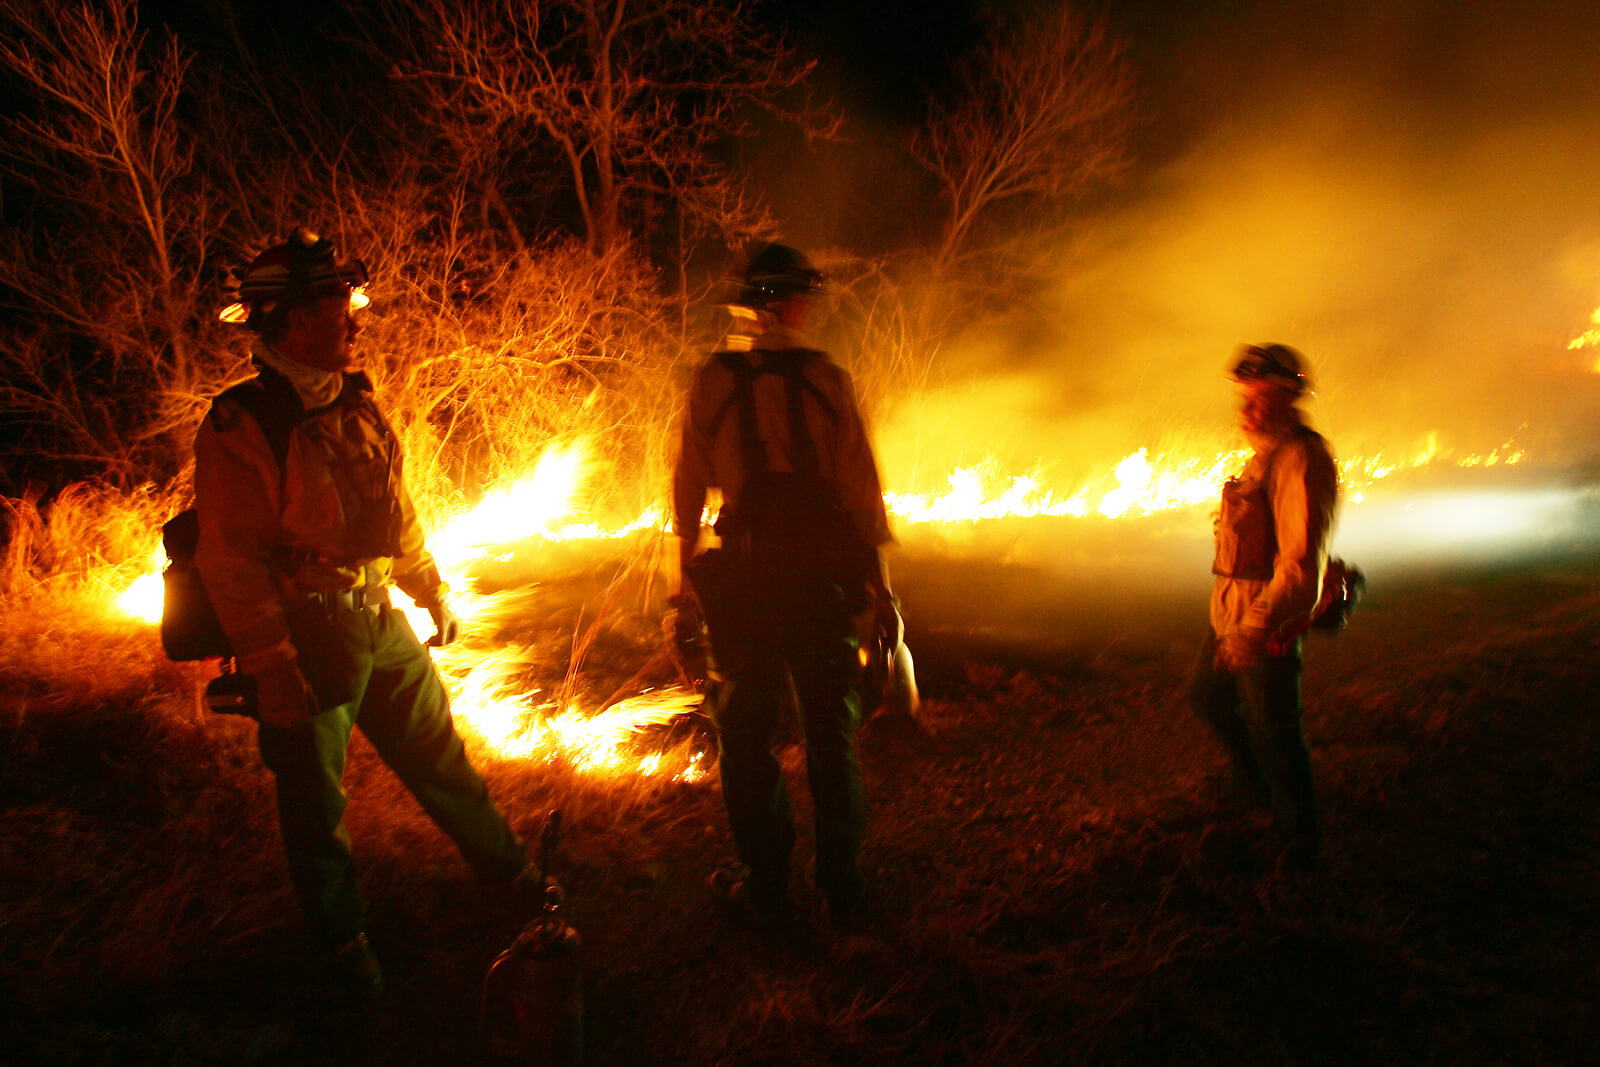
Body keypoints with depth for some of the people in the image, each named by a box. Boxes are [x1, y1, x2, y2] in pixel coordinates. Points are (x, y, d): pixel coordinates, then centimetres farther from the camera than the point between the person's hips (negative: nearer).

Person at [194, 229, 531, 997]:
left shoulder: (356, 406, 8)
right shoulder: (240, 428, -16)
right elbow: (232, 563, -18)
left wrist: (432, 593, 18)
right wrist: (272, 671, -19)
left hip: (381, 621, 7)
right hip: (308, 642, -6)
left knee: (439, 755, 18)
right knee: (316, 798, 9)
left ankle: (508, 871, 34)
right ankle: (339, 940, 28)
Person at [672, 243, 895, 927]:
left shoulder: (712, 380, -1)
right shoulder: (827, 378, -2)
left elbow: (689, 481, 3)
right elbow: (861, 479, -3)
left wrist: (685, 561, 15)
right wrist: (877, 570, 4)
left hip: (748, 573, 0)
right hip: (824, 569, 1)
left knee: (747, 730, 12)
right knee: (831, 729, 11)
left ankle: (767, 882, 20)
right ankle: (840, 885, 19)